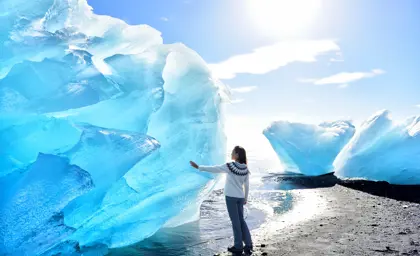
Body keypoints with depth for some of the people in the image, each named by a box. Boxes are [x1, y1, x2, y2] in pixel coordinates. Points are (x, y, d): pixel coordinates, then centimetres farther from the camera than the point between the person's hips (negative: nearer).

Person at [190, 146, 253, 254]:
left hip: (231, 197, -5)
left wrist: (198, 167, -9)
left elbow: (213, 169, -16)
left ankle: (238, 246, 13)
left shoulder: (229, 166, -16)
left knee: (235, 221, 3)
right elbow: (247, 185, 8)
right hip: (240, 197, 5)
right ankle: (248, 245, 16)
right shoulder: (245, 169, 2)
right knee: (241, 220, 15)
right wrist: (245, 198, 19)